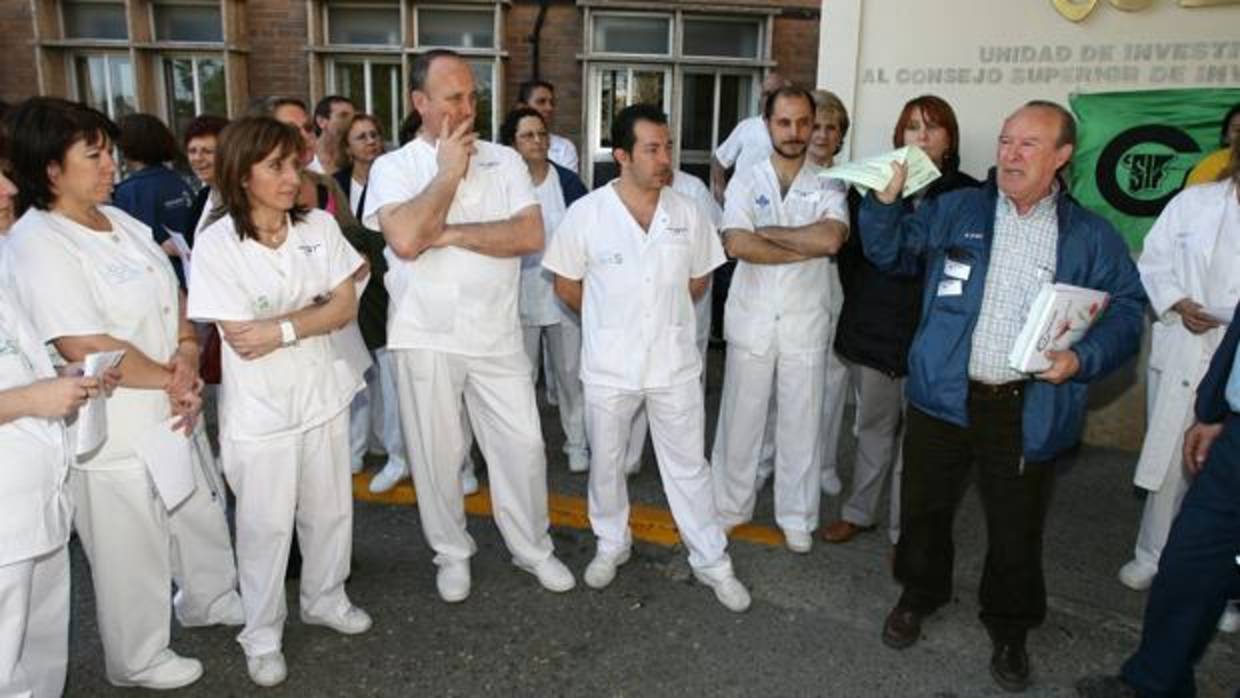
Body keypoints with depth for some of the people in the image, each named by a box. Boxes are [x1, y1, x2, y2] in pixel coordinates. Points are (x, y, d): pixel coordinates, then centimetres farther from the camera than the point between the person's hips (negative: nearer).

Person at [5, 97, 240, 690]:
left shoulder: (120, 222, 6)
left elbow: (171, 295, 10)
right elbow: (85, 347, -25)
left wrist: (188, 354, -8)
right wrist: (170, 378, -14)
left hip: (171, 413, 8)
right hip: (112, 432, -8)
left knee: (200, 518, 25)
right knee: (133, 556, 11)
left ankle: (210, 600, 50)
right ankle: (138, 660, 33)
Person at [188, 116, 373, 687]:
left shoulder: (320, 226, -3)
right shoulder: (215, 245, -14)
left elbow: (346, 307, -5)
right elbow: (242, 340, -17)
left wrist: (283, 328, -17)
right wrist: (315, 311, -13)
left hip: (321, 393, 4)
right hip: (258, 409, -4)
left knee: (330, 510, 17)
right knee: (265, 525, 8)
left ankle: (324, 599, 41)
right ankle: (262, 634, 28)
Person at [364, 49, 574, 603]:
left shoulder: (504, 160, 4)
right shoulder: (393, 167, -2)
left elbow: (531, 235, -10)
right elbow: (405, 239, -20)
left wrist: (451, 234, -15)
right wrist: (448, 171, -12)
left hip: (496, 333, 2)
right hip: (426, 337, -1)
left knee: (523, 444, 7)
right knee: (436, 453, 11)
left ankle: (533, 548, 28)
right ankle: (452, 552, 32)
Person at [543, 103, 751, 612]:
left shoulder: (687, 213, -4)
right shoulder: (586, 213, -11)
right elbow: (565, 284, 0)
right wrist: (612, 322, 9)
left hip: (674, 364, 1)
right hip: (609, 367, -1)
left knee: (689, 466, 10)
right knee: (606, 464, 16)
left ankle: (712, 561, 25)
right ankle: (612, 544, 39)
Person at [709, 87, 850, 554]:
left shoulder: (828, 186, 2)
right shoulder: (745, 182, 1)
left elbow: (832, 237, -19)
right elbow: (737, 245, -16)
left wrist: (767, 232, -12)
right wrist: (810, 248, -13)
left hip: (806, 324, 0)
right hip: (751, 321, 0)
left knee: (801, 424, 9)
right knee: (740, 418, 9)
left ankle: (797, 518, 25)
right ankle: (730, 506, 26)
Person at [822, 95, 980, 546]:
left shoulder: (967, 194, -3)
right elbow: (849, 253, 7)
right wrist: (861, 306, 4)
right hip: (873, 330, 2)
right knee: (873, 426, 16)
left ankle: (904, 531, 20)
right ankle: (859, 512, 33)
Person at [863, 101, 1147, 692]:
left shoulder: (1091, 237, 2)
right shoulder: (955, 210, 4)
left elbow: (1125, 312, 1)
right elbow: (891, 252, 8)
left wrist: (1082, 359, -17)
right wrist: (886, 200, -9)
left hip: (1028, 410, -1)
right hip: (943, 395, 1)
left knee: (1016, 527, 11)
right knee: (924, 507, 14)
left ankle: (1009, 627, 36)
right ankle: (919, 595, 41)